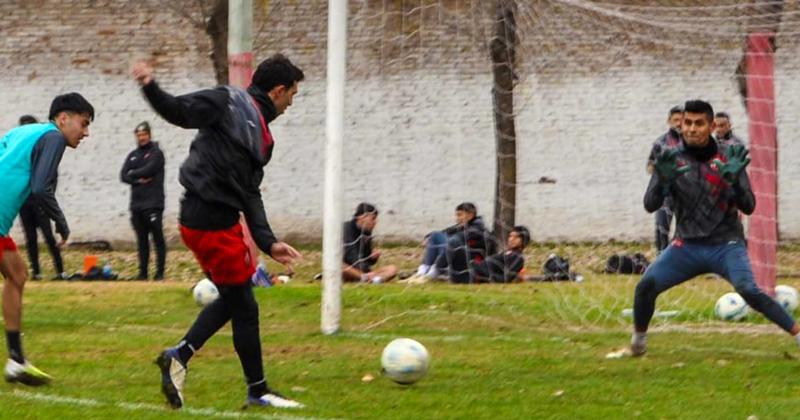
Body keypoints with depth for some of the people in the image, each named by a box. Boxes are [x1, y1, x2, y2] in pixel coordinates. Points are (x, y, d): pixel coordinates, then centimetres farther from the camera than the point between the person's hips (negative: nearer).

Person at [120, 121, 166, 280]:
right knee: (142, 239, 7)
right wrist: (138, 180, -10)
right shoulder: (133, 155, 18)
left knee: (157, 238, -8)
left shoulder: (156, 153, 2)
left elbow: (148, 170, -13)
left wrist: (133, 174, 2)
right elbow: (123, 176, 7)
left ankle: (160, 272, -8)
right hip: (136, 203, 6)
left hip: (153, 203, -6)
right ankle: (143, 272, 10)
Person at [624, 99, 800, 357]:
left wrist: (734, 179, -25)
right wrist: (663, 180, -25)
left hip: (726, 246, -2)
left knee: (748, 291, -26)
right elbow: (650, 205, -6)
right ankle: (639, 337, 10)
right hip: (687, 246, 2)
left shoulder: (727, 158, -3)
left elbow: (748, 207, -6)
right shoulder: (672, 160, 1)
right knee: (646, 285, -15)